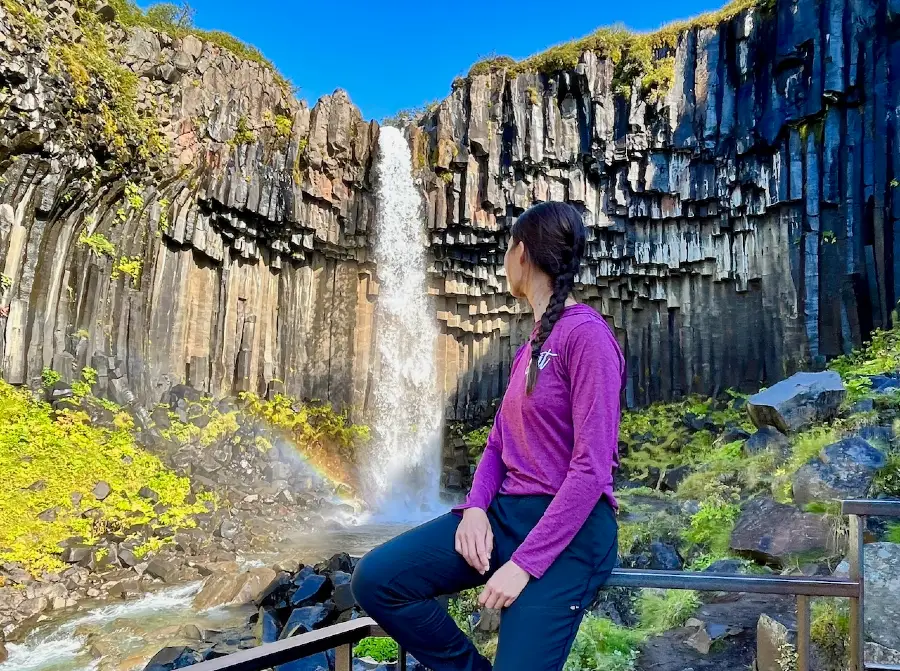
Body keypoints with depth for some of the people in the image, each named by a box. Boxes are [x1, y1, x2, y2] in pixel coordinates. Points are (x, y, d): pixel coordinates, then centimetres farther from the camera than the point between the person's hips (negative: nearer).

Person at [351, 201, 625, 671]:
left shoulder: (586, 334, -14)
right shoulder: (532, 343, 14)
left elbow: (592, 468, -19)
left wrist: (524, 563, -21)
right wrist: (476, 508, -5)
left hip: (569, 529, -7)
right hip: (505, 511, 8)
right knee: (374, 580, -8)